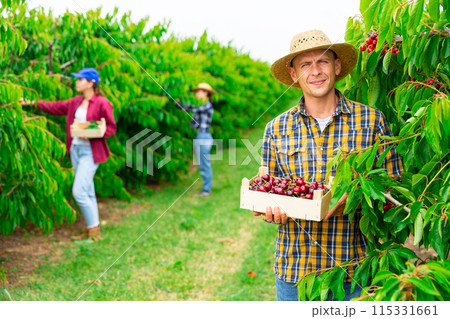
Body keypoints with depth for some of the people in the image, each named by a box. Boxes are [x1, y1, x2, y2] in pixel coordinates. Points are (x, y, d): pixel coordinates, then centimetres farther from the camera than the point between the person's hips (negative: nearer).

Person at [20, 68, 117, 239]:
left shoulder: (102, 103, -10)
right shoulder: (76, 102, 11)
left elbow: (111, 127, -10)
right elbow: (56, 107, 19)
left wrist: (91, 134, -21)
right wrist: (32, 103, 16)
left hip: (90, 152, -7)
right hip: (75, 149, 7)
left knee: (78, 191, -12)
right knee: (87, 192, 11)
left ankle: (94, 230, 2)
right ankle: (94, 227, 21)